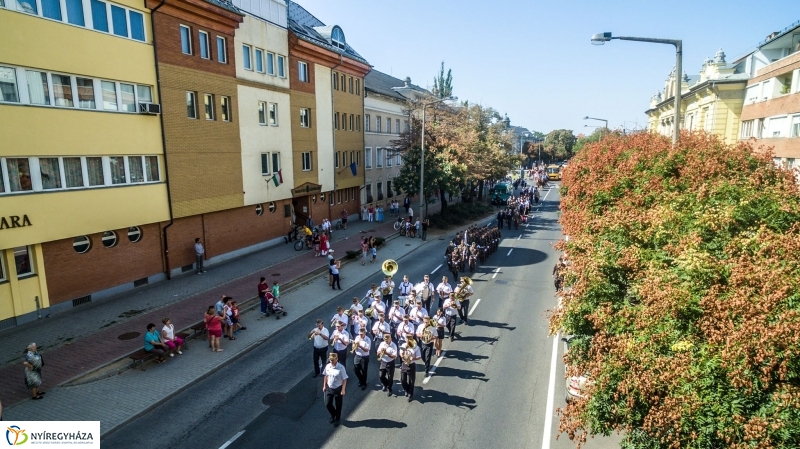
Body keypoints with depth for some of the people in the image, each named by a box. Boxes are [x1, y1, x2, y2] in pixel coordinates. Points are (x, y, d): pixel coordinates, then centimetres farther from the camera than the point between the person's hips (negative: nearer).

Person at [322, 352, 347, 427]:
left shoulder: (341, 368, -24)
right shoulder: (327, 366, -8)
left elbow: (344, 379, -18)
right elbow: (325, 376, 7)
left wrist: (343, 390, -19)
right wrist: (324, 386, 9)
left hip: (338, 389, -4)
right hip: (329, 388, 4)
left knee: (338, 406, 12)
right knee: (327, 404, 11)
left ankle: (337, 420, 36)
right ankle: (333, 415, 42)